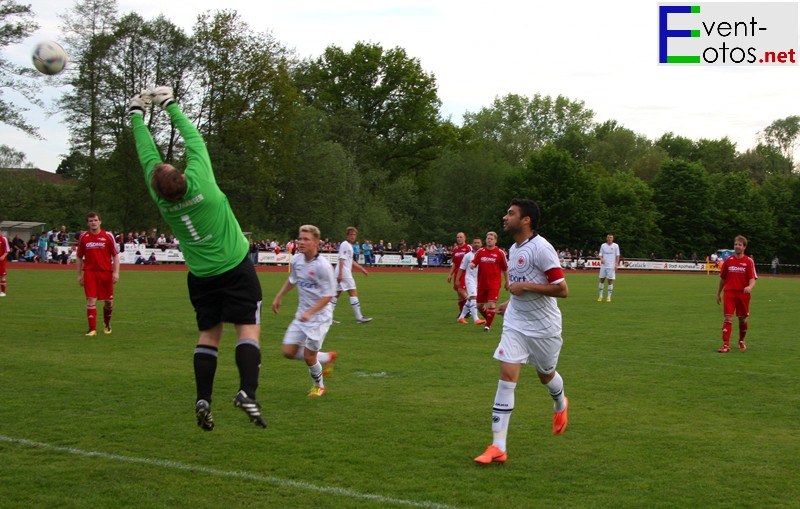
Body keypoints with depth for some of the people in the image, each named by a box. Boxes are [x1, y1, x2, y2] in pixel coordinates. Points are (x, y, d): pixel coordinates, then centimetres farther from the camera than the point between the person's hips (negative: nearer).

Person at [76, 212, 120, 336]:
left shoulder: (108, 236, 2)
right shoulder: (83, 237, 7)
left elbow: (116, 255, 3)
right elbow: (79, 257, 13)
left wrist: (116, 272, -7)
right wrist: (79, 275, 9)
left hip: (106, 272, 0)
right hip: (89, 272, 0)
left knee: (108, 301, 6)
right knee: (91, 300, -8)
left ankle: (107, 323, 31)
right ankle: (92, 329, -5)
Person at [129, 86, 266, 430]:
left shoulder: (161, 198, -11)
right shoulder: (199, 181, -19)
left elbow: (147, 153, 1)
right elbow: (194, 139, -5)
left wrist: (137, 114, 13)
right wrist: (170, 105, 8)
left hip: (201, 276, 4)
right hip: (236, 269, -4)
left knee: (208, 334, 13)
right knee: (248, 329, -4)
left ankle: (203, 399, 5)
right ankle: (247, 391, -21)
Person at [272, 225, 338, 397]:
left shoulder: (323, 266, -21)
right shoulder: (296, 260, -1)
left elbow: (328, 296, -19)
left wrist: (309, 312, -26)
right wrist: (278, 297, 21)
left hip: (319, 316, -7)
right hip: (302, 315, 7)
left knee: (308, 356, -4)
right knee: (289, 352, 3)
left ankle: (319, 386, 26)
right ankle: (327, 358, 25)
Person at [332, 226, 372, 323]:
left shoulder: (349, 245, 20)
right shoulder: (345, 245, -10)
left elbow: (351, 261, 29)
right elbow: (342, 259, -18)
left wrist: (362, 269, 31)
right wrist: (340, 274, -25)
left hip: (342, 274, 10)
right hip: (344, 273, -10)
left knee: (337, 294, 8)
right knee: (353, 293, -7)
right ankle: (359, 317, -7)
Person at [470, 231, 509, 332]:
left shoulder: (500, 253, -2)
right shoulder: (480, 252, 5)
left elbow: (505, 269, 4)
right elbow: (474, 262, 5)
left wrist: (506, 282, 8)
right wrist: (472, 265, -19)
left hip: (494, 284, -4)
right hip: (482, 283, 4)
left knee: (491, 304, -13)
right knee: (479, 305, 10)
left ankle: (488, 325, 1)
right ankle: (488, 319, 36)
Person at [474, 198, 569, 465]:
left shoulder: (541, 248, -19)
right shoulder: (514, 249, 8)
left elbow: (562, 289, -21)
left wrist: (525, 287, -23)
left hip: (544, 327, -6)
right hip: (516, 323, 6)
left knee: (545, 375, 15)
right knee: (506, 376, -7)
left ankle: (560, 405, 53)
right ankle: (498, 447, -10)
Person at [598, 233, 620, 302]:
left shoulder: (615, 246, 1)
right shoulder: (603, 245, 6)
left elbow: (617, 256, 2)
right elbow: (600, 254, 8)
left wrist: (616, 264, -8)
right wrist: (601, 259, -14)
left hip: (611, 266, -2)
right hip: (603, 265, 2)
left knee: (610, 281, -2)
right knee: (602, 280, 5)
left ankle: (609, 297, 4)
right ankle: (600, 296, 14)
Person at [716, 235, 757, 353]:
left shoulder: (749, 261, -1)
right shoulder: (728, 260, 6)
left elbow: (752, 279, -7)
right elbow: (723, 278, 15)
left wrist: (750, 287, -29)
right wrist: (718, 293, 17)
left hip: (743, 294, -1)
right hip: (729, 293, 1)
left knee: (743, 318, 10)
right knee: (727, 318, -10)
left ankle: (742, 342, 32)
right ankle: (726, 345, -14)